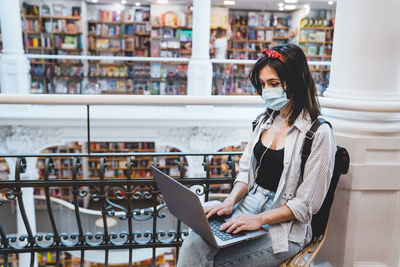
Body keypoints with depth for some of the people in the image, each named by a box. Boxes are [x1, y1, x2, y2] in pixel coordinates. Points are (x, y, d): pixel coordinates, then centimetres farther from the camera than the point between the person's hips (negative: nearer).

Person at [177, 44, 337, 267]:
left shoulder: (319, 134, -12)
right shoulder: (265, 120, 9)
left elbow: (307, 204, -12)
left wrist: (259, 219, -19)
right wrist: (230, 202, -6)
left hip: (285, 227, -5)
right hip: (247, 205, 5)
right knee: (192, 247, -20)